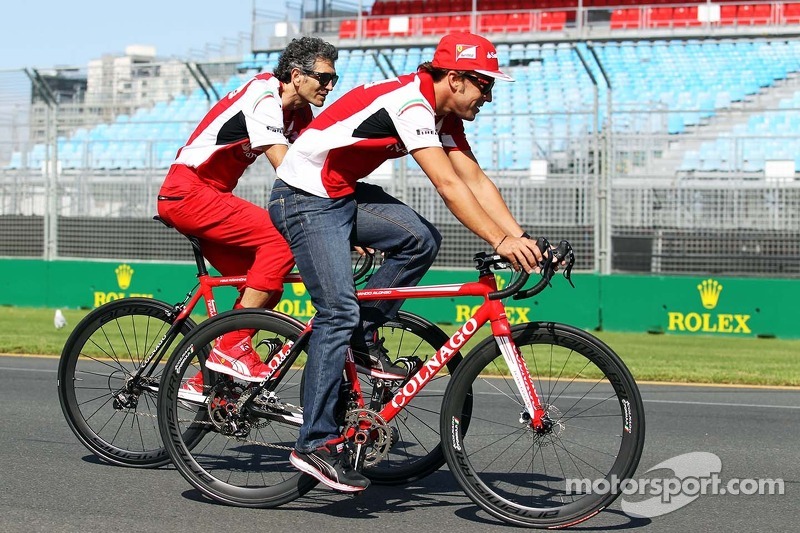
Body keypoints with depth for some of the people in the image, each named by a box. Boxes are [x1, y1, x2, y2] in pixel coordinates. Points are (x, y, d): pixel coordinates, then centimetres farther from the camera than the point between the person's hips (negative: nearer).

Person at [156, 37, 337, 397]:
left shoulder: (299, 114, 11)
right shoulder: (264, 96, -18)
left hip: (210, 195, 10)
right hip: (187, 194, -10)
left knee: (266, 286, 3)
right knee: (280, 237, -24)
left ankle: (204, 381, 9)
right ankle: (232, 348, -21)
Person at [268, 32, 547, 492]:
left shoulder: (444, 113, 5)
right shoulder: (410, 104, -25)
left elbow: (476, 180, 1)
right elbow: (448, 186, -32)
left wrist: (521, 237, -9)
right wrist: (501, 242, -36)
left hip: (344, 194, 9)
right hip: (305, 198, -9)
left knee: (421, 240, -8)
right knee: (339, 310, -17)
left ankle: (361, 340, 5)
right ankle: (317, 443, -16)